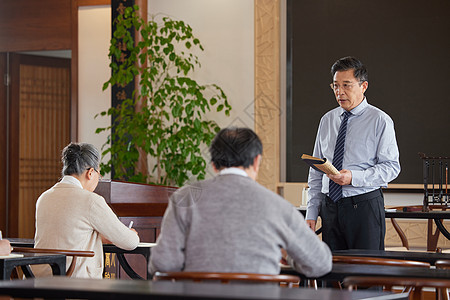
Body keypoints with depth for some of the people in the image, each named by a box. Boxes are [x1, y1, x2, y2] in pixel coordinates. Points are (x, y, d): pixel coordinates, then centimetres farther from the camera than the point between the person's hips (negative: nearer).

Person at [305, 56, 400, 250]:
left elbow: (391, 167, -7)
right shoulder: (327, 120, 14)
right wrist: (312, 213, 8)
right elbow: (316, 172, 15)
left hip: (365, 207, -4)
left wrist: (354, 177, -21)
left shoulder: (379, 120, -2)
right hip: (330, 208, 5)